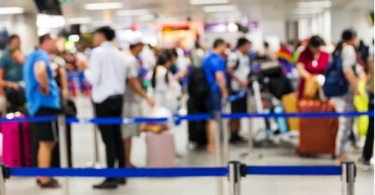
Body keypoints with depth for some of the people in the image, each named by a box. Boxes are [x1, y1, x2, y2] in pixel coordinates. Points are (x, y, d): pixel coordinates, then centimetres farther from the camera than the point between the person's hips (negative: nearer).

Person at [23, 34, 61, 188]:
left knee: (47, 142, 17)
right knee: (47, 142, -3)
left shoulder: (33, 55, 18)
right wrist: (46, 88, -22)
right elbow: (39, 71, -37)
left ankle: (43, 176, 23)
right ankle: (45, 180, 3)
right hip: (45, 103, -10)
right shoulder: (42, 55, -14)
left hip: (38, 104, 10)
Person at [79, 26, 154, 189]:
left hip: (103, 99, -7)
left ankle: (111, 179, -4)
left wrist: (85, 69, 2)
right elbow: (130, 79, 12)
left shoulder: (97, 52, -8)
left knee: (108, 139, -6)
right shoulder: (119, 54, 13)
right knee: (117, 137, 12)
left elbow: (94, 79, -12)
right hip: (118, 98, 7)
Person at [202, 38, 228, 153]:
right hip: (215, 91, -10)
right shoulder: (218, 59, -15)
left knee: (211, 118, 16)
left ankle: (210, 143, 24)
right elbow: (219, 77, -21)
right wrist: (224, 92, -14)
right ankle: (213, 145, -4)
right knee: (215, 119, -6)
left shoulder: (207, 59, 15)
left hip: (207, 91, 10)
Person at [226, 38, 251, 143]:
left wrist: (247, 79, 7)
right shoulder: (233, 56, -12)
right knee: (235, 113, -4)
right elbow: (229, 70, -17)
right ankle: (232, 136, 3)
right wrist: (240, 80, -19)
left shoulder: (246, 57, 14)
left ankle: (237, 135, 20)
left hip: (243, 88, 8)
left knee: (241, 112, 12)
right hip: (236, 88, -8)